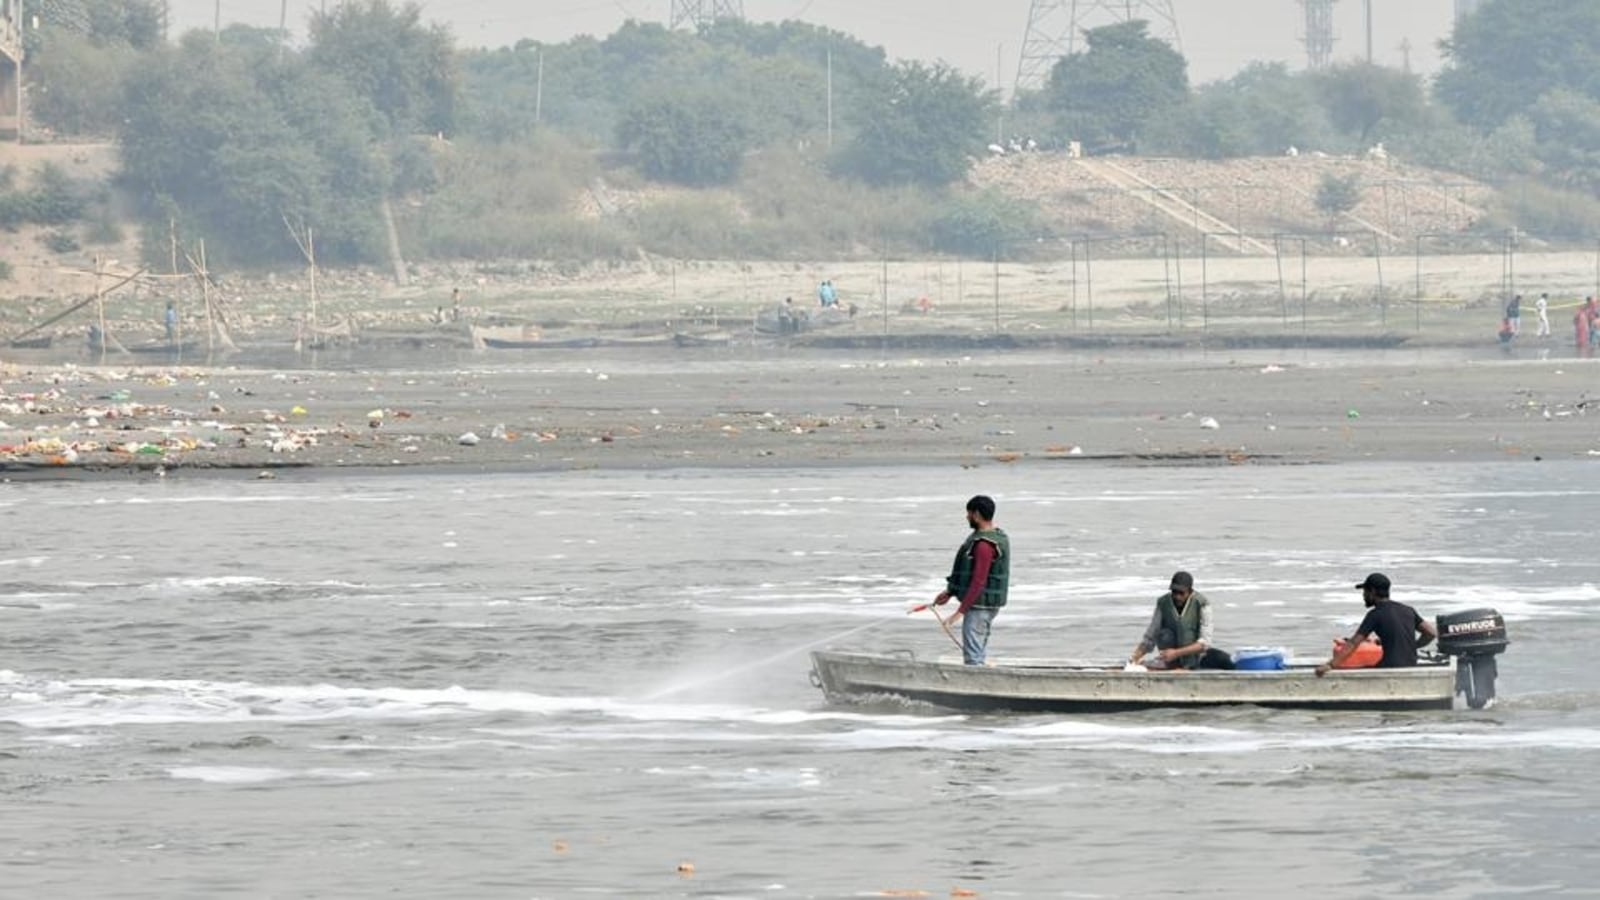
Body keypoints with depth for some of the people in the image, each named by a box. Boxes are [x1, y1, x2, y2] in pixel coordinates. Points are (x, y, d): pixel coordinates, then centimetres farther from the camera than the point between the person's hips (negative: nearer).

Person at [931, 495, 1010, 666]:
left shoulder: (984, 545, -21)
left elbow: (979, 582, -25)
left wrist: (961, 610, -24)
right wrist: (950, 592, 22)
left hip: (980, 605, -11)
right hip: (987, 605, 11)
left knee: (973, 655, -10)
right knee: (979, 654, 16)